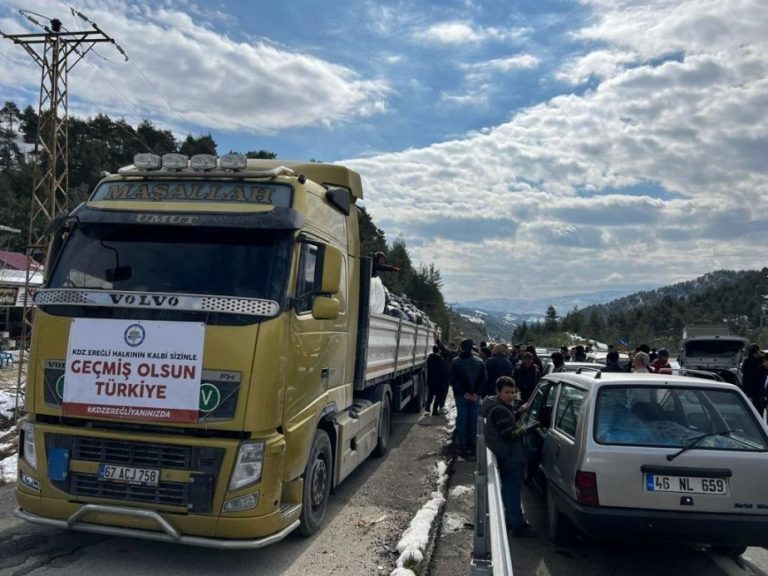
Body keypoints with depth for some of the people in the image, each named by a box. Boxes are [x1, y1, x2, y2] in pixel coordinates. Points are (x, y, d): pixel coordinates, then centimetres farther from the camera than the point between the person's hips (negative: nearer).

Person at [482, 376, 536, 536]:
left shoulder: (499, 406, 7)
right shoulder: (499, 410, -25)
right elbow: (510, 435, -26)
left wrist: (519, 412, 9)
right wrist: (532, 428, -27)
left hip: (506, 457, 11)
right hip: (509, 458, -11)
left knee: (508, 488, 22)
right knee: (513, 489, -4)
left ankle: (511, 517, 37)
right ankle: (518, 525, 3)